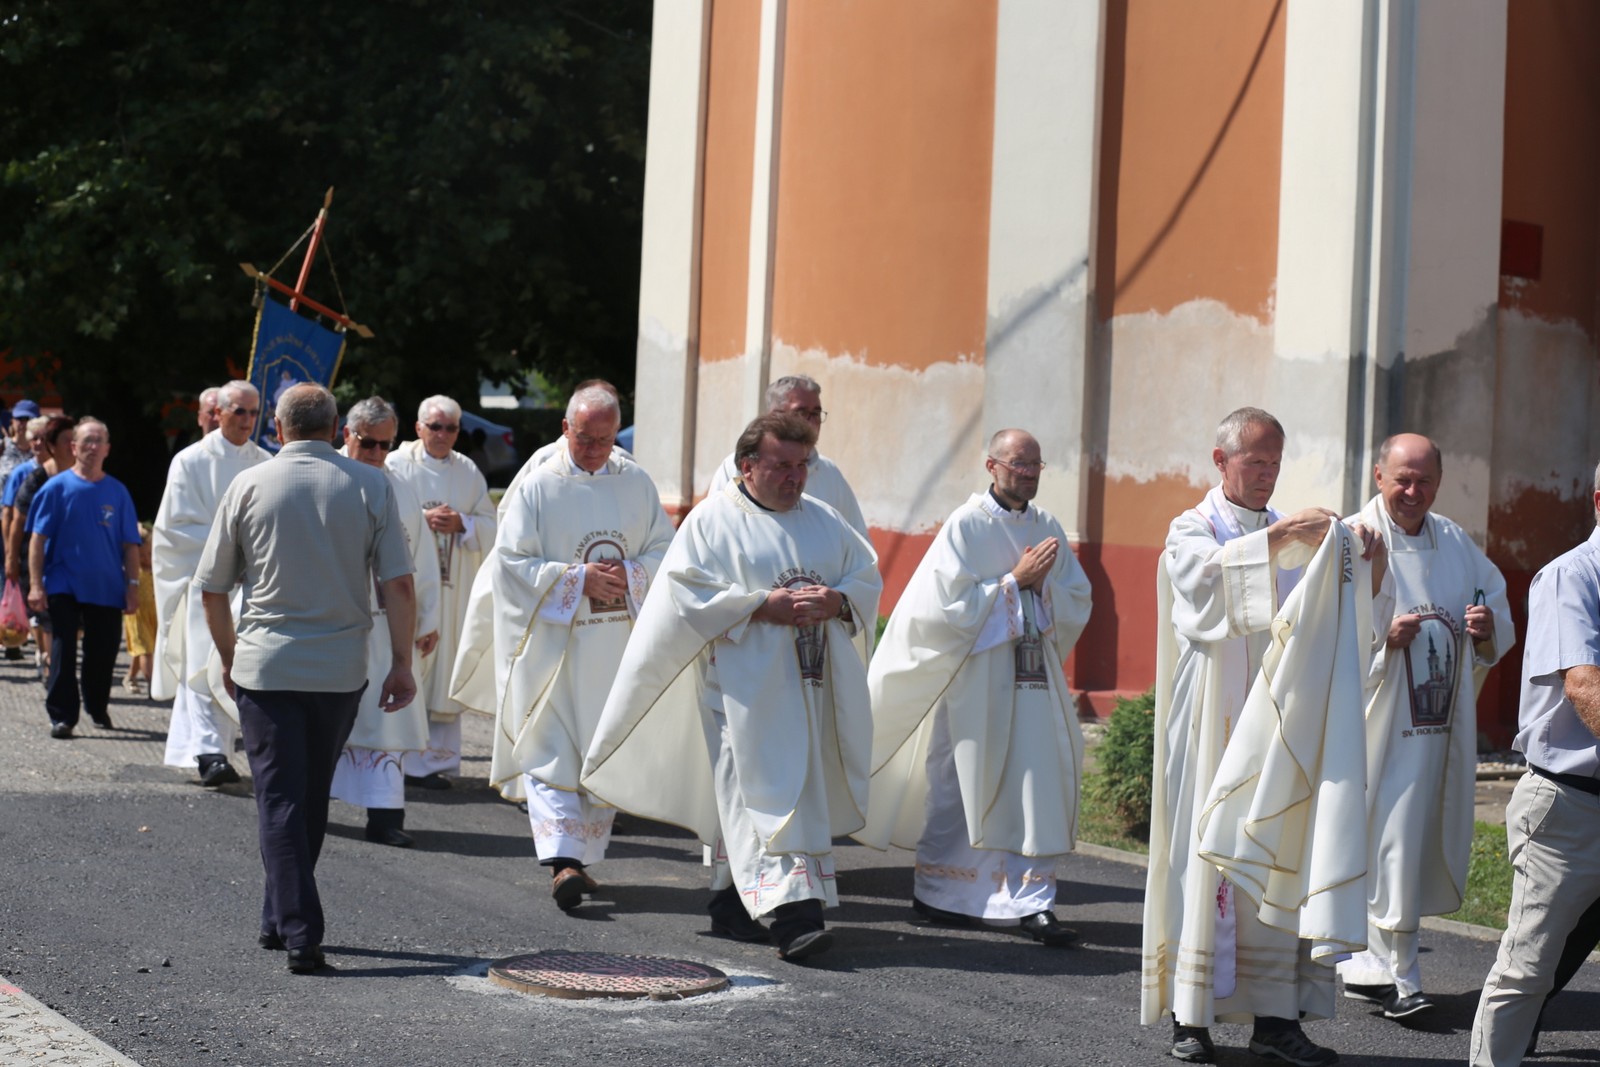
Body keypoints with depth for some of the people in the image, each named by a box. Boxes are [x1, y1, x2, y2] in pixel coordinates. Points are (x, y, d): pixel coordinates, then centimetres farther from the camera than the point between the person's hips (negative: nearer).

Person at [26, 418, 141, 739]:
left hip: (107, 588, 2)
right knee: (63, 652, -4)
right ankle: (62, 715, 2)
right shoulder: (57, 488, -2)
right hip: (64, 586, -2)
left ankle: (98, 708, 28)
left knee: (103, 652, 9)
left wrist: (132, 585, 1)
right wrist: (36, 584, -9)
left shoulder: (117, 492, 5)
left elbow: (130, 544, 7)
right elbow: (38, 538, -3)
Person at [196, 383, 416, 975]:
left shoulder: (249, 486, 0)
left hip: (265, 666, -1)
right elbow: (399, 584, -5)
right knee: (311, 799, 17)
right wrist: (402, 664, 2)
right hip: (340, 668, 2)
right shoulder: (370, 486, 0)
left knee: (280, 800, 1)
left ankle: (301, 934, -8)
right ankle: (280, 919, 27)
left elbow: (212, 588, 4)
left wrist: (229, 657, 18)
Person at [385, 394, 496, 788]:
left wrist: (462, 523, -10)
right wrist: (424, 519, -17)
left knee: (444, 672, 2)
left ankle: (435, 758, 7)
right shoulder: (397, 465, 2)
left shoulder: (469, 473, 12)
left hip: (453, 589, 3)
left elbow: (491, 527, 9)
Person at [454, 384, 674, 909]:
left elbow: (665, 550, 10)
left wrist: (628, 575, -10)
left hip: (617, 646, 3)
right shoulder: (539, 486, -3)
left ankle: (583, 855, 18)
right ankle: (562, 857, -16)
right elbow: (510, 561, -6)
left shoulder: (636, 484, 6)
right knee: (550, 749, -10)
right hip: (551, 643, -3)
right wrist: (577, 579, -14)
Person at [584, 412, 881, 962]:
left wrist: (837, 601, -7)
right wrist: (765, 606, -18)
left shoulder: (824, 519, 15)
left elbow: (868, 577, 15)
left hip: (812, 684, 6)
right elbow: (690, 592, -10)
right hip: (746, 684, -6)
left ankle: (732, 899, 20)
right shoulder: (713, 520, -1)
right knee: (764, 789, -12)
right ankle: (790, 911, -19)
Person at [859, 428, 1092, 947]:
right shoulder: (966, 525, -5)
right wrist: (1015, 580, -13)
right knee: (961, 785, 3)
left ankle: (1033, 903, 3)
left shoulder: (1048, 528, 10)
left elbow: (1078, 604, 11)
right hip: (976, 675, -4)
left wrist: (1041, 585, -7)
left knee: (1040, 783, -3)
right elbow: (953, 603, -12)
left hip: (1034, 676, 4)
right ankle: (935, 891, 18)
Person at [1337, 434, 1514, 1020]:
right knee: (1391, 845, -8)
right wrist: (1382, 637, -25)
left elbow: (1498, 607, 17)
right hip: (1379, 719, -6)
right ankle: (1398, 976, 0)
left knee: (1426, 838, 8)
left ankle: (1367, 967, 19)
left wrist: (1489, 628, -5)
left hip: (1442, 721, 6)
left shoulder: (1457, 544, 12)